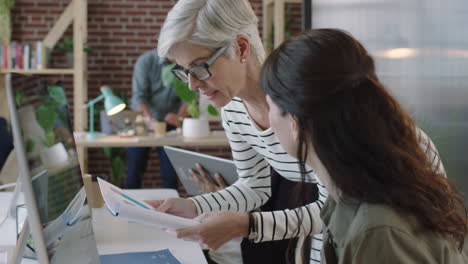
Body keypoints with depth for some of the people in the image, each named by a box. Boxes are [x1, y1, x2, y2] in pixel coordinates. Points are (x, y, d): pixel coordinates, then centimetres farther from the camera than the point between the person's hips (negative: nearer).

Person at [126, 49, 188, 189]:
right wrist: (149, 119, -34)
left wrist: (179, 117, -27)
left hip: (169, 121, 2)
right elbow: (139, 96, -18)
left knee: (170, 172, 0)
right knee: (135, 169, 2)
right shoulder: (146, 61, -14)